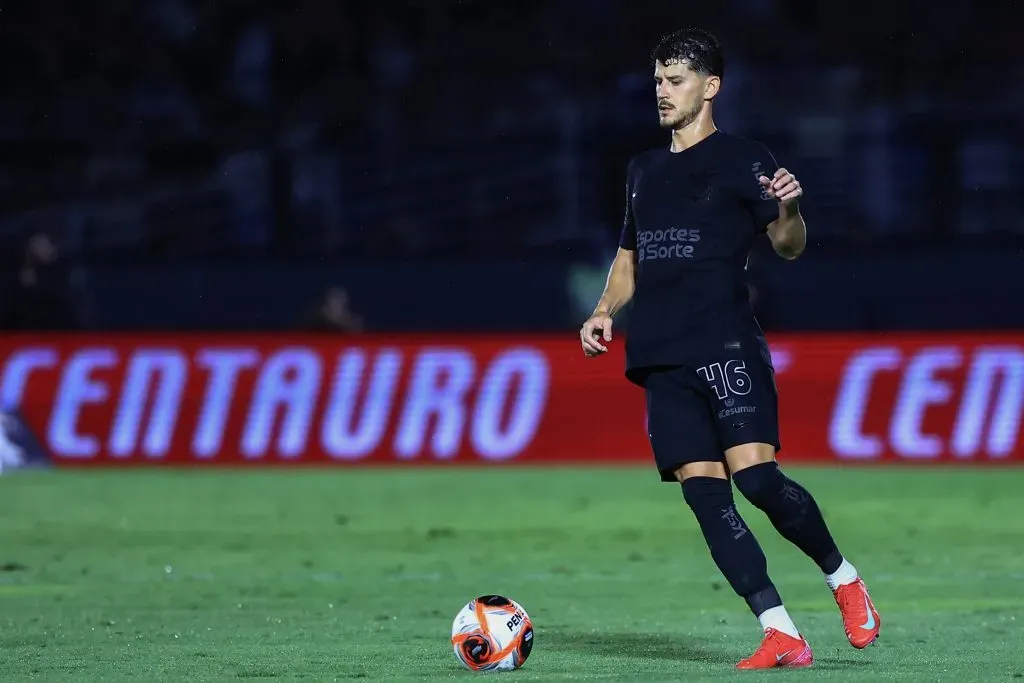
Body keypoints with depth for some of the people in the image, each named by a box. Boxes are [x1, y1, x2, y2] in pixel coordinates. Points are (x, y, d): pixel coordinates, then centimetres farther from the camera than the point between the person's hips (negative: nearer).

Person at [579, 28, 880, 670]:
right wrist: (603, 312, 14)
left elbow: (789, 245, -3)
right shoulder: (644, 170, 22)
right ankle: (782, 636, -7)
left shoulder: (743, 159, 3)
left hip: (726, 345, -6)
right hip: (663, 355, 6)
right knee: (704, 494, -6)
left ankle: (845, 579, 6)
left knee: (757, 477, -18)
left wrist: (789, 210, -25)